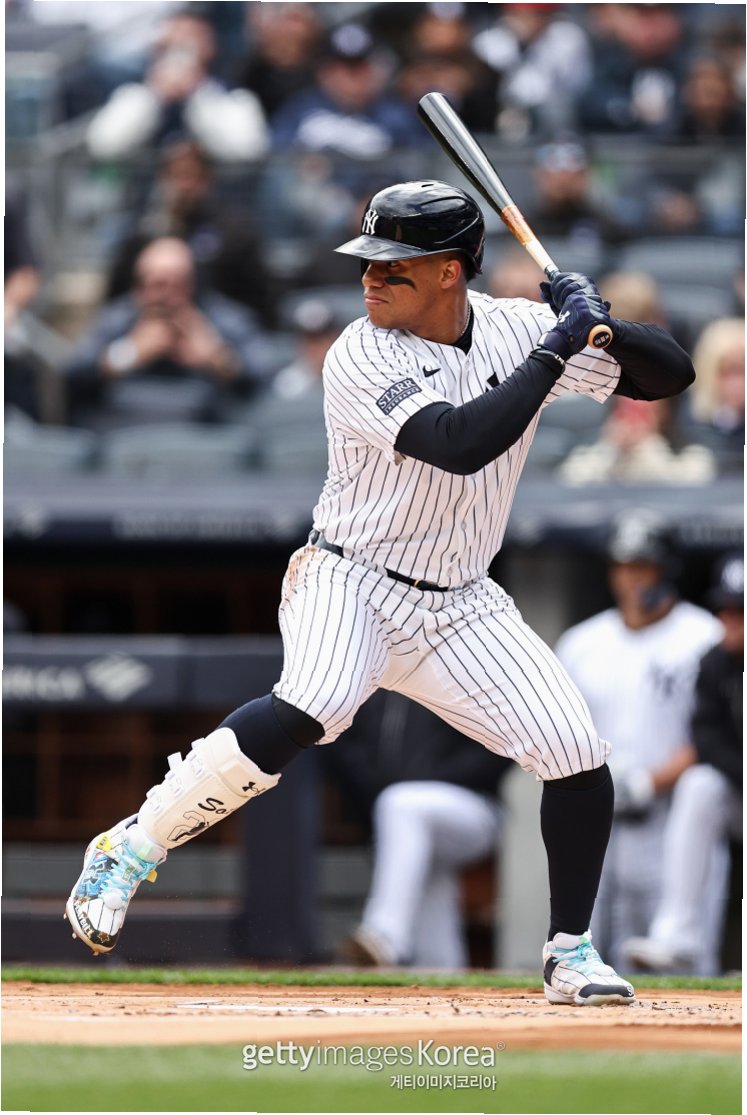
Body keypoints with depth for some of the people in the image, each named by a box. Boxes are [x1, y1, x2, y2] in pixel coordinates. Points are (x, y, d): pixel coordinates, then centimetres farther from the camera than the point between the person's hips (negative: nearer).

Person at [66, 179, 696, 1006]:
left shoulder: (516, 328, -1)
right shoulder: (362, 358, -16)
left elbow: (670, 375, 3)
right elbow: (461, 443, -31)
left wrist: (602, 326, -17)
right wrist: (559, 348, -26)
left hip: (460, 610, 5)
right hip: (352, 582, -5)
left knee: (580, 760, -5)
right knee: (310, 710, -35)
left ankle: (569, 953, 14)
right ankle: (130, 850, -22)